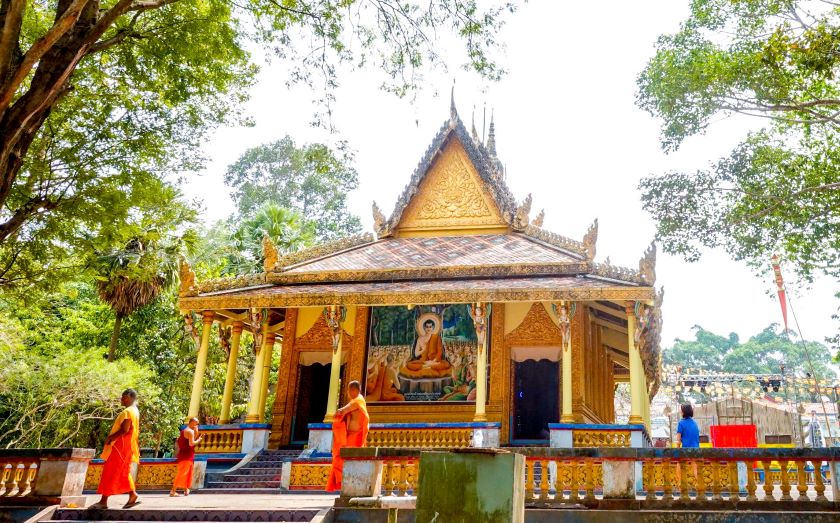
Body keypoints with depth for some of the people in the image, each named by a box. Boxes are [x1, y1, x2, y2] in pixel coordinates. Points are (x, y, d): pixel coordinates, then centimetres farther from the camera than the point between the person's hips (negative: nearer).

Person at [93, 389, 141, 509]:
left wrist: (110, 438, -14)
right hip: (126, 446, 10)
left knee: (109, 472, -5)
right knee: (123, 472, 14)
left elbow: (124, 430, -24)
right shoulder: (135, 411, 15)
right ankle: (133, 496, 11)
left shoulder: (127, 412, -17)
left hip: (120, 446, -10)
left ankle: (104, 501, -2)